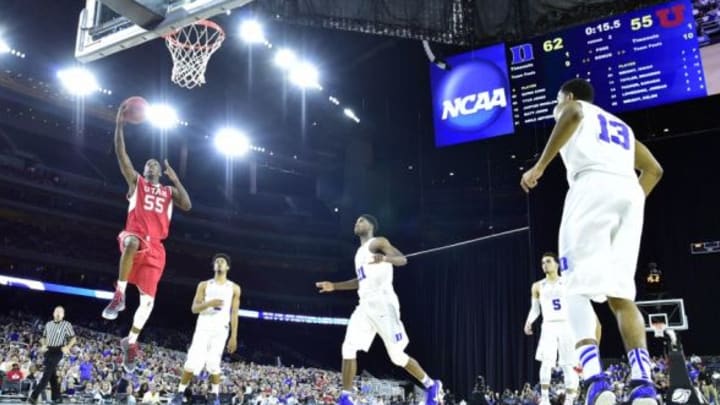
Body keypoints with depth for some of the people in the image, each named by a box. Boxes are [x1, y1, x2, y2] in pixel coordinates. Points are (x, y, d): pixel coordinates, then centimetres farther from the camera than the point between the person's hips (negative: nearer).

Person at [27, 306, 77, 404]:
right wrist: (43, 345, 3)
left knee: (47, 374, -13)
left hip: (58, 351, -5)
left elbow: (73, 338, 2)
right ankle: (56, 397, 15)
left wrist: (67, 347, -14)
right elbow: (44, 337, 23)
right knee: (52, 374, 7)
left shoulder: (67, 325, -1)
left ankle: (34, 396, -15)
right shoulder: (48, 324, 13)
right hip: (48, 350, 5)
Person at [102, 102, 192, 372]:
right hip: (134, 234, -3)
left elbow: (187, 205, 4)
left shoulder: (169, 191, 23)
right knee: (133, 243, -44)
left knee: (148, 298, -4)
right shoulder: (136, 181, 17)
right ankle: (119, 295, -33)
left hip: (155, 246, 3)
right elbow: (122, 156, 3)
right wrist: (119, 126, -6)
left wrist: (176, 180, 2)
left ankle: (131, 342, 11)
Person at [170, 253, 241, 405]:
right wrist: (209, 303, -17)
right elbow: (194, 308, 3)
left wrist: (234, 336, 1)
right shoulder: (204, 285, 10)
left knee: (213, 364, -5)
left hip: (220, 330, 0)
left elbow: (234, 313, 7)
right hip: (203, 328, 0)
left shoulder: (234, 288, 9)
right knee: (192, 362, -8)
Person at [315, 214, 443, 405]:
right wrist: (334, 286, 30)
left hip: (383, 304, -8)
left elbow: (402, 259, -16)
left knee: (397, 355, -5)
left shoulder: (377, 243, -2)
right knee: (348, 348, -6)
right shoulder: (360, 252, 24)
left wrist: (384, 258, -37)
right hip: (365, 306, 8)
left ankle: (431, 385, 14)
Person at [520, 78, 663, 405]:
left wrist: (540, 165, -8)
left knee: (577, 288, -8)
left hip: (594, 186, -6)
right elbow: (653, 170, 31)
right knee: (621, 295, 4)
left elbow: (573, 115, -7)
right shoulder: (620, 125, 39)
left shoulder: (572, 106, 21)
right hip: (630, 192, 6)